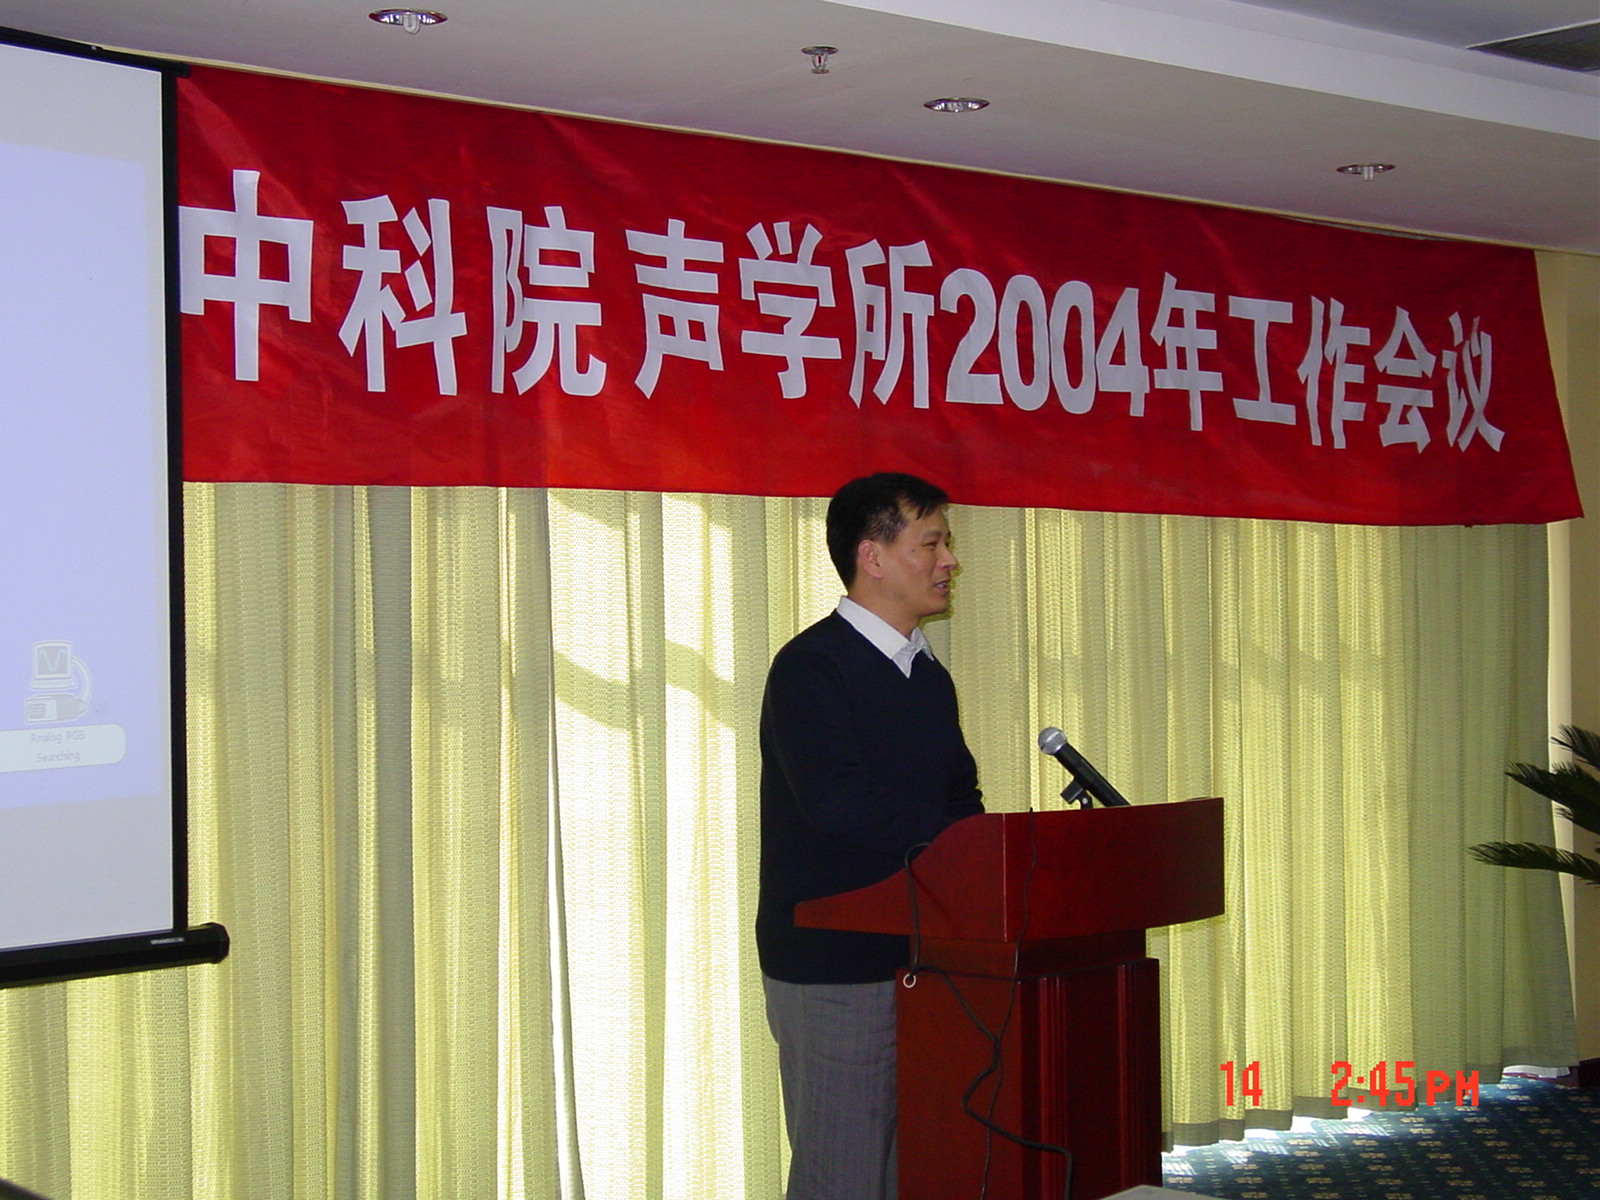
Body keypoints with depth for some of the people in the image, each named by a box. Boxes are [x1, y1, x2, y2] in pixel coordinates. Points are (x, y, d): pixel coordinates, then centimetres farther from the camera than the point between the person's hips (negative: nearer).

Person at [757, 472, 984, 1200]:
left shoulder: (929, 676, 16)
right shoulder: (810, 667, -11)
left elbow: (958, 800, 15)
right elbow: (840, 805, -23)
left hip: (922, 957, 8)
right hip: (837, 969, -8)